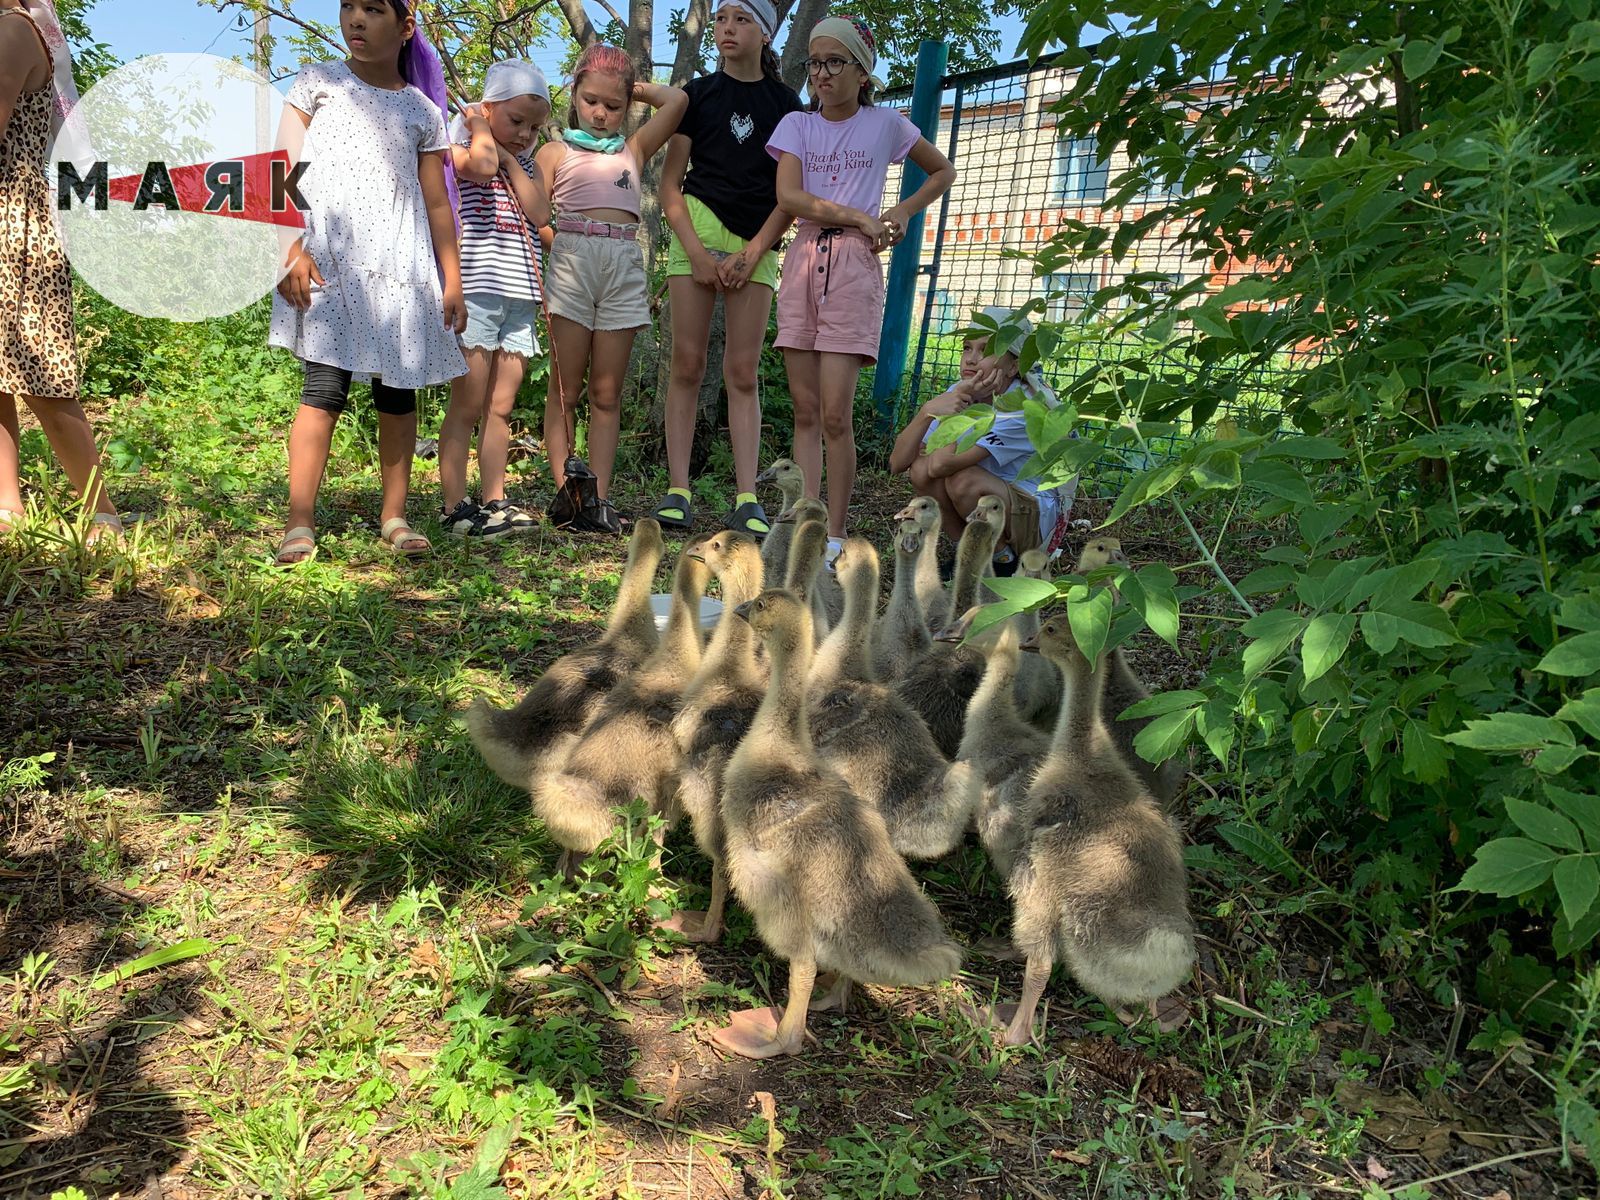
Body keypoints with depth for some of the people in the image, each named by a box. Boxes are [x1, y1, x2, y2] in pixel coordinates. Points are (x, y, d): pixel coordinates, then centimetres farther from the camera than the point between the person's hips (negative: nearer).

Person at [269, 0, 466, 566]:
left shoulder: (423, 111, 14)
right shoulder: (317, 83, 10)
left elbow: (437, 204, 13)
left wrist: (452, 280, 7)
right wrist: (290, 248, -8)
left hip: (401, 267, 2)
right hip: (328, 260, -2)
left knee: (398, 390, 2)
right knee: (326, 387, -12)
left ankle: (394, 517, 10)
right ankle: (299, 525, -12)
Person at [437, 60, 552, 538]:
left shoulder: (523, 163, 21)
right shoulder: (463, 149, 2)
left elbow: (540, 215, 3)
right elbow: (482, 165, -24)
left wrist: (512, 159, 2)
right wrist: (480, 126, -5)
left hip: (519, 296, 6)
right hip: (476, 290, -6)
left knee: (500, 408, 7)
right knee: (468, 405, -6)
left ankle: (494, 501, 12)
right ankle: (454, 507, -1)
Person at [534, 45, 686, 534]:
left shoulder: (633, 149, 21)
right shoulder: (556, 151, 15)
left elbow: (676, 100, 13)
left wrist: (633, 88, 22)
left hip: (624, 266, 2)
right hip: (570, 260, -2)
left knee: (607, 392, 1)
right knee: (565, 387, -2)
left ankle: (598, 497, 0)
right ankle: (565, 487, -2)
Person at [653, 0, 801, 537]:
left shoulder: (785, 103, 10)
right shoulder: (697, 94, 10)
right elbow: (669, 184, 6)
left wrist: (752, 253, -8)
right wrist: (697, 252, -8)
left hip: (757, 242, 0)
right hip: (698, 227, 0)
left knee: (743, 372, -3)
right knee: (687, 364, -5)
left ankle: (746, 499, -6)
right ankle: (678, 490, -3)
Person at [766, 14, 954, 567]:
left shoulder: (885, 124, 9)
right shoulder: (796, 124, 11)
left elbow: (943, 172, 21)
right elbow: (788, 197, -4)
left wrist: (902, 212, 6)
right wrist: (858, 216, -9)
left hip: (854, 264, -3)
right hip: (802, 259, 3)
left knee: (835, 414, -10)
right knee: (805, 412, 0)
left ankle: (835, 535, -2)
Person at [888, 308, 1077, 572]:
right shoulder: (959, 394, -5)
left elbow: (942, 464, -35)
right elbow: (897, 464, -14)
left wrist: (962, 402, -22)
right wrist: (928, 410, -29)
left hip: (1040, 516, -6)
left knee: (963, 480, -32)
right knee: (921, 468, -18)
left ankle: (1004, 561, -7)